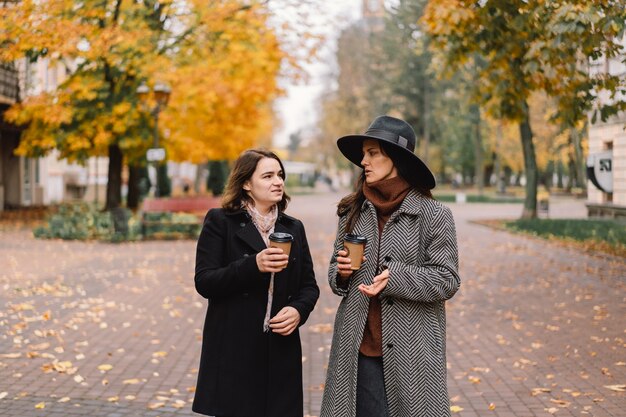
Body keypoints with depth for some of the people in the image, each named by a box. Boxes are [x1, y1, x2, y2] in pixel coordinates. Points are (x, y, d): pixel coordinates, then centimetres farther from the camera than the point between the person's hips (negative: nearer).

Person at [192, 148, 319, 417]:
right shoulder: (220, 222, 0)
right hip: (233, 351, -3)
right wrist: (254, 266, -21)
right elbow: (204, 282, -8)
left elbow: (309, 285, 14)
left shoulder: (293, 228, 13)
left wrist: (299, 309, -9)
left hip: (281, 351, 4)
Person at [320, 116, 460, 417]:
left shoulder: (433, 215, -4)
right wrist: (341, 273, -3)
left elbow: (447, 280, -6)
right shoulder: (352, 212, 10)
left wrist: (395, 278, -18)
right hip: (359, 349, 4)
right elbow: (334, 273, 20)